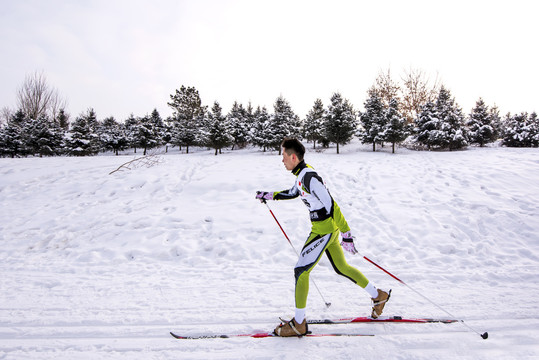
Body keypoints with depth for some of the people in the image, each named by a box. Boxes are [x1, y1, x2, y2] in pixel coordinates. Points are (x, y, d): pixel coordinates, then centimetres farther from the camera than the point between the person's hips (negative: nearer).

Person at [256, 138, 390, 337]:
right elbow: (293, 193, 27)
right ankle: (378, 296, 38)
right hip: (328, 228, 10)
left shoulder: (309, 177, -24)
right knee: (341, 268, 21)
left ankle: (298, 324, 8)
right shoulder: (301, 174, 6)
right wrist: (270, 195, 28)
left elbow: (331, 206, -26)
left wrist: (346, 235, -25)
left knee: (301, 271, -4)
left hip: (324, 230, -10)